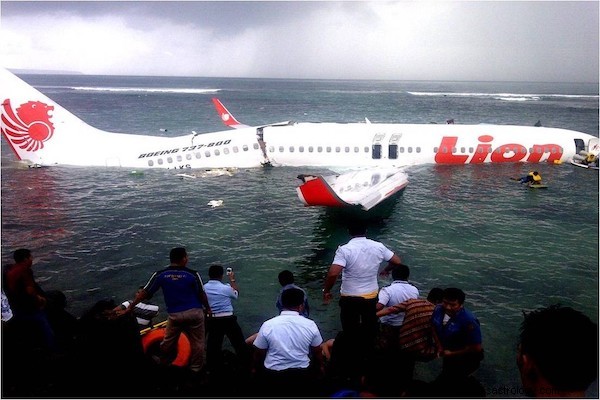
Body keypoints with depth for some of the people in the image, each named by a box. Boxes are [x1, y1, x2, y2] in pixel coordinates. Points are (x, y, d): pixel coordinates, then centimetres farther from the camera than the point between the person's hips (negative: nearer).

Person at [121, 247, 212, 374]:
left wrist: (130, 307, 8)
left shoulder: (160, 274, -4)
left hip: (174, 315, 2)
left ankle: (163, 363, 37)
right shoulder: (193, 274, -10)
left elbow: (144, 293, -1)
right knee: (197, 342, 13)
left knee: (168, 341, 21)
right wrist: (208, 308, 13)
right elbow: (202, 294, -3)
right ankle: (196, 368, 22)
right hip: (194, 312, -2)